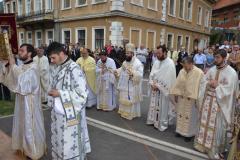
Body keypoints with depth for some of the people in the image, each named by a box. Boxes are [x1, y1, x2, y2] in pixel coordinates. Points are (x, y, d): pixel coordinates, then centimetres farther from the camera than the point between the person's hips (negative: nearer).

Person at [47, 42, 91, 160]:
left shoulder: (74, 69, -21)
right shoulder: (59, 68, 4)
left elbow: (81, 93, -22)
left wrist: (59, 93, -22)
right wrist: (53, 92, -2)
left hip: (70, 113, -8)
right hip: (59, 111, 8)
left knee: (70, 141, 9)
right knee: (60, 139, 22)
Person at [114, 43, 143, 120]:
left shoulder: (138, 63, -17)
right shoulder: (125, 62, 8)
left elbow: (140, 75, -23)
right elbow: (122, 70, 19)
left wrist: (133, 73, -39)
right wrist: (117, 71, -1)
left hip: (132, 87, -7)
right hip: (124, 86, 8)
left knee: (131, 100, 3)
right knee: (124, 99, 17)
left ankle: (131, 114, 19)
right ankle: (124, 112, 34)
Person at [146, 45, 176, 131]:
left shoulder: (170, 63, -16)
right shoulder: (156, 62, 6)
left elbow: (168, 79, -19)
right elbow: (152, 74, 8)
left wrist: (158, 85, -16)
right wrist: (152, 84, -8)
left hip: (164, 90, -6)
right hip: (155, 88, 7)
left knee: (163, 108, 5)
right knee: (154, 105, 16)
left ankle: (162, 124, 19)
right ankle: (153, 120, 32)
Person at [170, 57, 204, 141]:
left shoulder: (199, 73, -15)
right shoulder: (182, 71, 1)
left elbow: (200, 87, -14)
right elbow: (177, 84, 8)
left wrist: (197, 99, -15)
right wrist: (176, 94, 8)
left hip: (192, 99, -5)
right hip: (181, 98, 5)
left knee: (190, 116, 7)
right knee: (180, 114, 14)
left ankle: (189, 133, 23)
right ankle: (180, 130, 31)